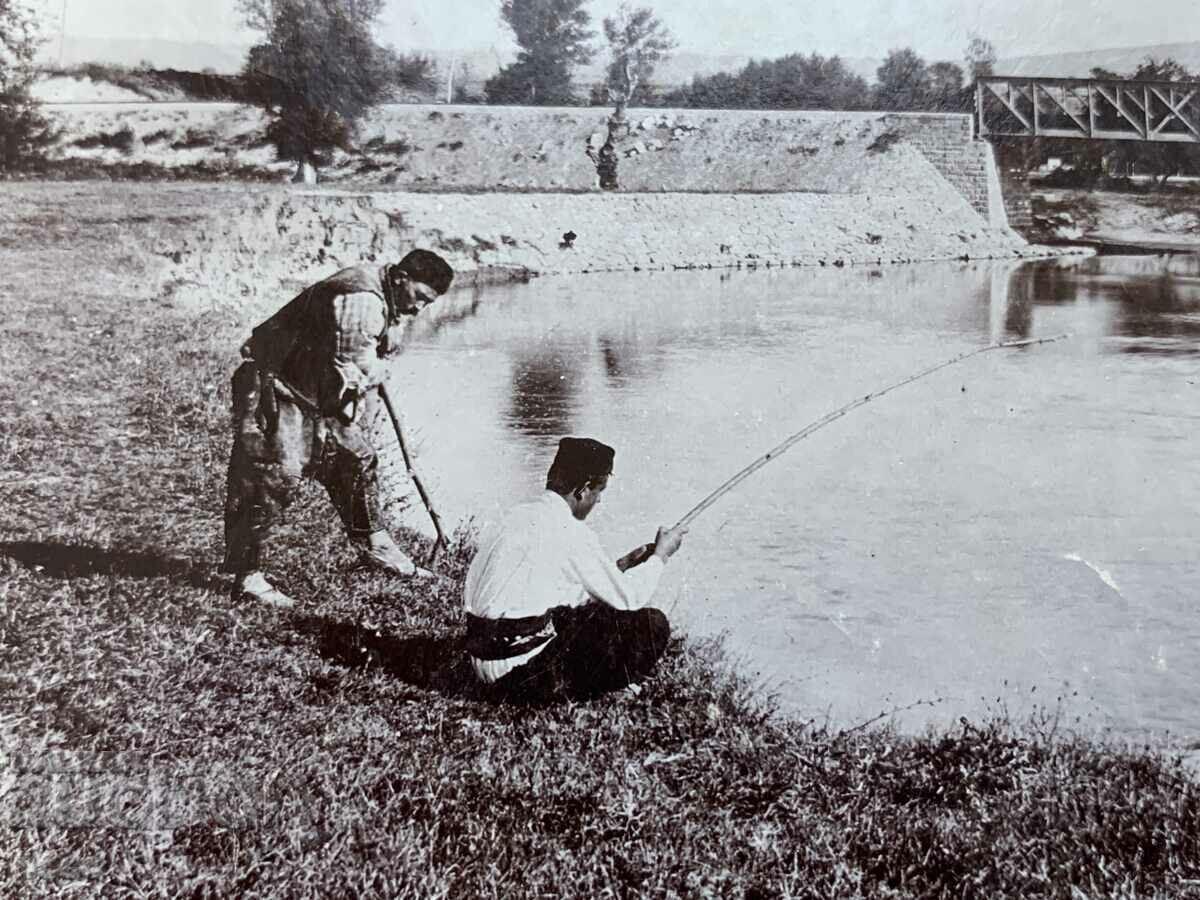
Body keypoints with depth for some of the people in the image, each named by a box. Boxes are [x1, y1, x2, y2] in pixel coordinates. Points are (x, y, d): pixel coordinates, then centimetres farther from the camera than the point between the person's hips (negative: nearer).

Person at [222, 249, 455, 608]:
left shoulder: (381, 299, 8)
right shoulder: (360, 299, -26)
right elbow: (354, 372, -27)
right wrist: (375, 373, -8)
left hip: (320, 394, 10)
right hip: (275, 388, -10)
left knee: (356, 459, 13)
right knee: (275, 478, -11)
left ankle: (374, 548, 27)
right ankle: (247, 577, -3)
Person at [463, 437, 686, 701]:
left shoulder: (518, 515, 11)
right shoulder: (570, 532, -14)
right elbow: (627, 597, -5)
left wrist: (619, 567, 22)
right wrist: (660, 555, 10)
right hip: (523, 673, -9)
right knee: (652, 625, -6)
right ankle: (563, 689, -1)